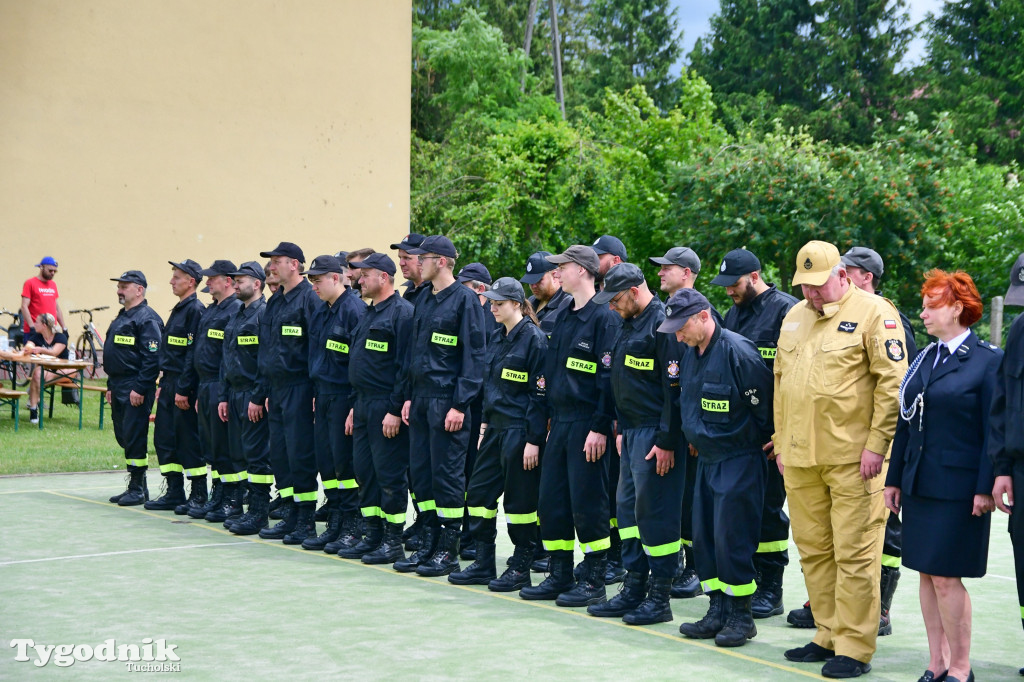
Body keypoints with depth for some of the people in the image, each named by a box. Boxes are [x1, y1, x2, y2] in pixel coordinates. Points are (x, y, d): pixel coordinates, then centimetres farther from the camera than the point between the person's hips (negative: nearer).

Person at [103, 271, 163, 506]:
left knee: (134, 437, -7)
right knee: (123, 436, 12)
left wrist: (140, 388, -22)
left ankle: (138, 489, 0)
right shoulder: (122, 317, 18)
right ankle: (136, 486, 19)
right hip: (119, 388, 10)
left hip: (135, 391, -10)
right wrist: (111, 386, 20)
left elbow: (152, 356, -20)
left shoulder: (147, 319, -13)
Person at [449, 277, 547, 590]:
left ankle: (520, 569, 9)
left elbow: (540, 393, -15)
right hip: (496, 428, 9)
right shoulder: (496, 339, 12)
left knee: (520, 499, -1)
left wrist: (533, 440, -17)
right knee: (478, 491, 9)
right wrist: (485, 425, 15)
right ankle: (483, 564, 17)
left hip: (520, 431, -9)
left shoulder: (534, 339, -12)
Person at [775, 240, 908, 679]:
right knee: (814, 551, 12)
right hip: (800, 459, 7)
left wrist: (877, 444, -14)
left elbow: (893, 382, -10)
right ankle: (828, 637, 24)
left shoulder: (873, 313, -6)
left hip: (853, 458, -7)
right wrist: (781, 442, 16)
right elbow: (781, 382, 21)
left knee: (854, 554, -3)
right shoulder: (794, 317, 15)